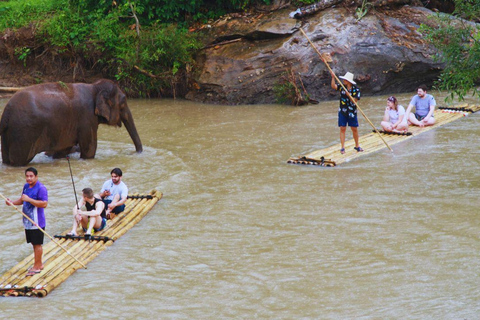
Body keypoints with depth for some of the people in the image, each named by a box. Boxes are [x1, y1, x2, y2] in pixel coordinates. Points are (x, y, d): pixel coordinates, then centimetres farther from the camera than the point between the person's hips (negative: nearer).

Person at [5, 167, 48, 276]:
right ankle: (39, 264, 25)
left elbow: (44, 204, -25)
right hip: (28, 221, 8)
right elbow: (22, 200, 24)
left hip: (37, 222, -8)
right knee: (34, 243, 15)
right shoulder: (26, 186, 10)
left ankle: (36, 267, 6)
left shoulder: (41, 188, -16)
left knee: (37, 244, -1)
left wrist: (29, 199, -28)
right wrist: (12, 202, 4)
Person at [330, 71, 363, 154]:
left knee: (354, 129, 7)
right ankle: (342, 148, 3)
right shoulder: (342, 87, 0)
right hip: (342, 112, 1)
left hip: (352, 112, -1)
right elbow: (333, 86, -15)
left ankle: (357, 146, 23)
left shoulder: (356, 89, -7)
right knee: (342, 129, -1)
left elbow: (355, 100, -13)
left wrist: (348, 95, -24)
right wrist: (333, 77, -23)